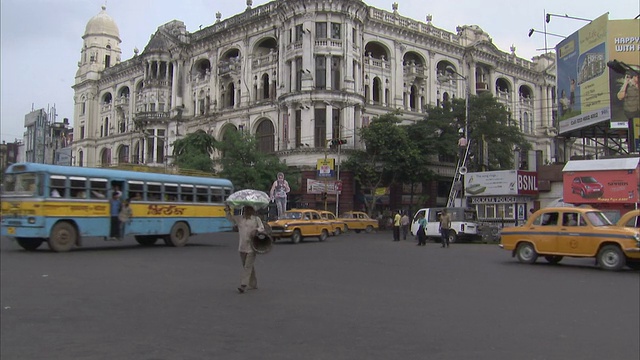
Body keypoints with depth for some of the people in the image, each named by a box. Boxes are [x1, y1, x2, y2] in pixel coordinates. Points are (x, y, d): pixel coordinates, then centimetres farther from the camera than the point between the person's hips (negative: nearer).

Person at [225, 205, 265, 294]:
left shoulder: (256, 219, 1)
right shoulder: (239, 218, 10)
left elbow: (262, 228, 2)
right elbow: (229, 217, 18)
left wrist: (257, 230, -19)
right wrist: (227, 211, 0)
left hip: (252, 247, -5)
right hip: (242, 247, 5)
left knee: (248, 266, -11)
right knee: (247, 266, 13)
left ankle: (243, 285, -16)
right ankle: (253, 284, 26)